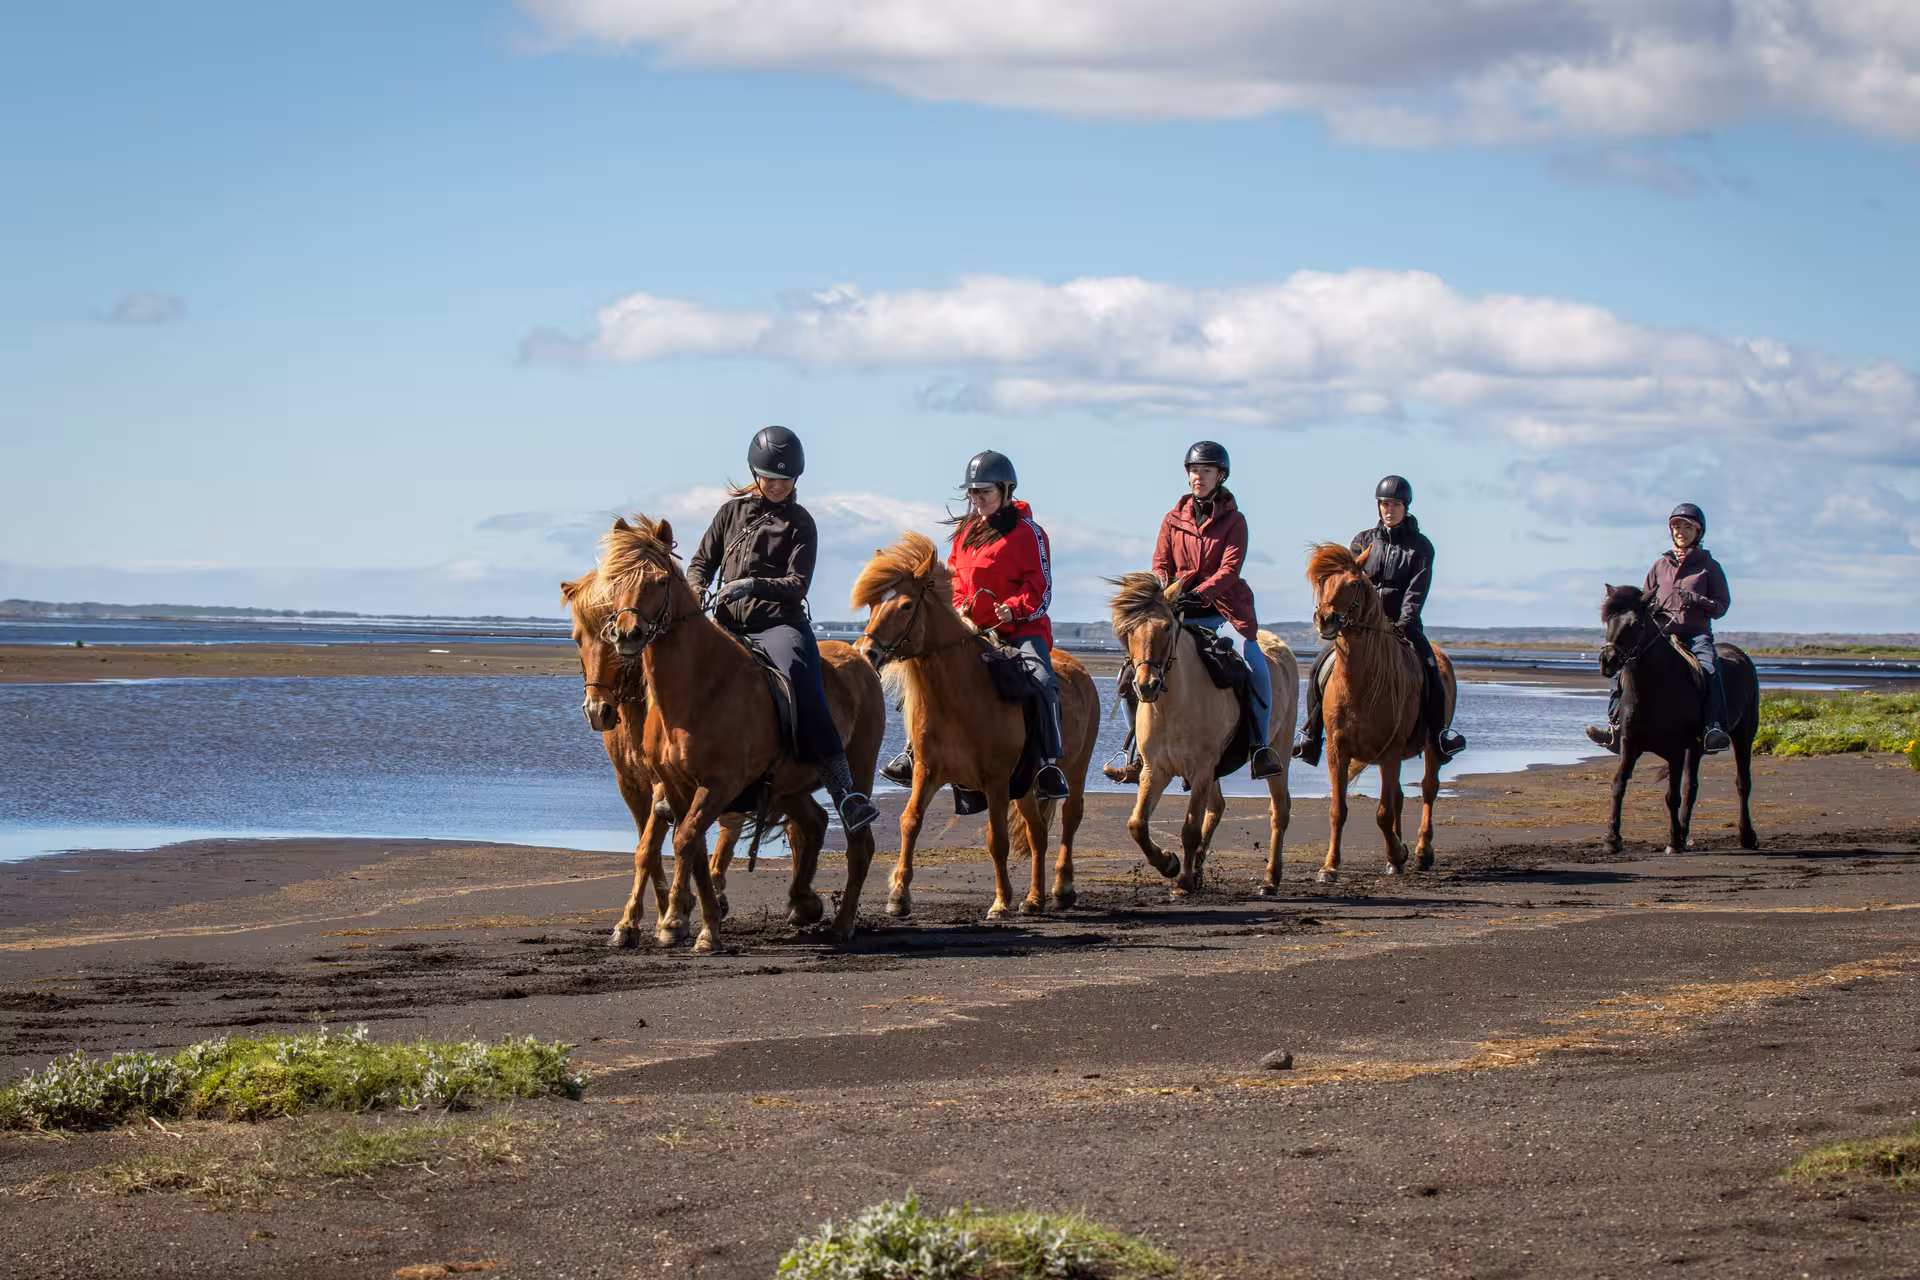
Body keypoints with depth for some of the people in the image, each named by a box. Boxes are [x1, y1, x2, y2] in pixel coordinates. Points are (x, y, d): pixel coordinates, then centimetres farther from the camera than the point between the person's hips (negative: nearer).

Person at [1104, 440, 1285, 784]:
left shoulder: (1233, 521, 0)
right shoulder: (1174, 520, 9)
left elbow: (1229, 570, -12)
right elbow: (1160, 566, 10)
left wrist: (1198, 594, -28)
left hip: (1222, 610, -3)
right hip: (1180, 613, 3)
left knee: (1256, 667, -28)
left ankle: (1260, 748, -18)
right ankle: (1139, 758, -3)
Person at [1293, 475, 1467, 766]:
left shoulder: (1420, 546, 5)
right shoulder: (1363, 540, 11)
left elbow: (1417, 590, -6)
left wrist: (1403, 624, -21)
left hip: (1401, 621, -2)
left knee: (1429, 666, -27)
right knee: (1321, 665, -12)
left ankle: (1439, 732, -20)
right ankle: (1311, 736, -5)